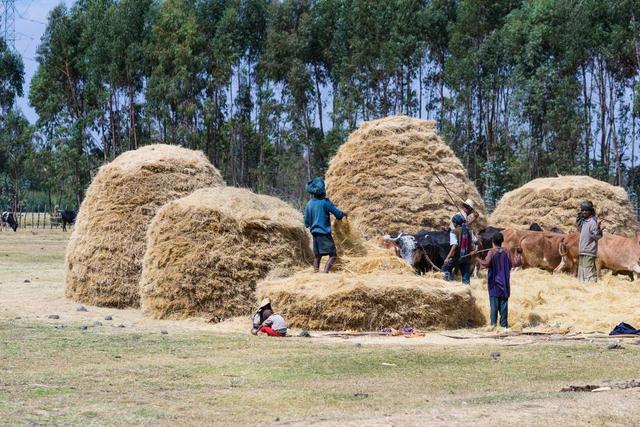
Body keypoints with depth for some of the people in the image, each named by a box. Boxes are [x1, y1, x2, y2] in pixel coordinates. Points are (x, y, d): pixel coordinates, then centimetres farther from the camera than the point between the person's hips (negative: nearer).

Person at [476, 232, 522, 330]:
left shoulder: (492, 252, -10)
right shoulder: (506, 252, 1)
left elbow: (486, 264, -23)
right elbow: (514, 263, 3)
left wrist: (477, 259, -13)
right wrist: (519, 258, 21)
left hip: (494, 283, -3)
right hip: (504, 283, 3)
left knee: (494, 303, -1)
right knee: (504, 303, 7)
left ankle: (493, 323, -6)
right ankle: (504, 324, 6)